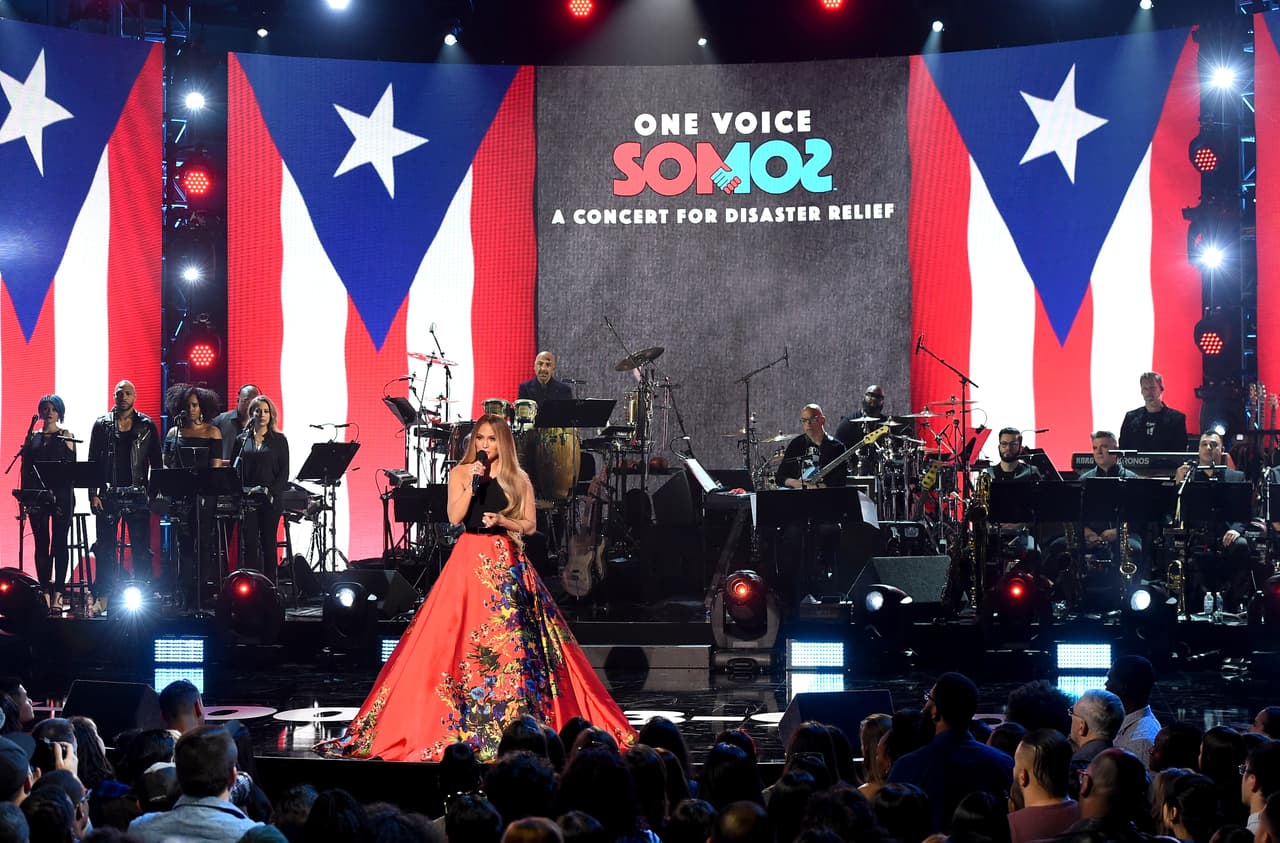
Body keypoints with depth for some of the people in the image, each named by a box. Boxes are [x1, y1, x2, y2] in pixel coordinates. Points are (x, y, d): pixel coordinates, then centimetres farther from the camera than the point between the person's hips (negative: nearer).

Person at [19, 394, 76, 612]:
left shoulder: (66, 436, 6)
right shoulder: (33, 438, 12)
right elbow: (26, 469, 8)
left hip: (61, 495, -2)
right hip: (38, 496, 2)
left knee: (59, 543, -3)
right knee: (42, 543, 1)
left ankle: (57, 594, -3)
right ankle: (45, 592, 3)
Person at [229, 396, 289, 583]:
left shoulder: (279, 440, 6)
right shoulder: (241, 440, 10)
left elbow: (284, 472, 1)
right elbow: (233, 469, 8)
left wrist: (269, 491, -12)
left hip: (271, 500, -1)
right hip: (247, 500, 1)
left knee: (269, 543, 2)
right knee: (249, 543, -5)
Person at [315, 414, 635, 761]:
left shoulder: (518, 479, 8)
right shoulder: (461, 473, 7)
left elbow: (529, 525, 7)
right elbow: (454, 517, -5)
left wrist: (502, 520, -9)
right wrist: (473, 484, -13)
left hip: (507, 564, 0)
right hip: (470, 561, 0)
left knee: (509, 640, -7)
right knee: (461, 637, -6)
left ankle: (514, 718, -3)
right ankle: (466, 720, -2)